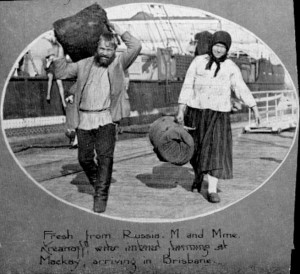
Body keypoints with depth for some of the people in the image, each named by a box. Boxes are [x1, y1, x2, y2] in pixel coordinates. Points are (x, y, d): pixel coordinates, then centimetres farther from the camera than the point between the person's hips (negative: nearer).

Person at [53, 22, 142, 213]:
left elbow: (136, 47, -3)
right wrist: (61, 50, 13)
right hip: (84, 119, 3)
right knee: (84, 159, 9)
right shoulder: (84, 64, 13)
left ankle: (101, 195, 1)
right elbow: (61, 72, 16)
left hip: (106, 119, -3)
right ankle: (98, 181, 35)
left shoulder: (119, 64, 7)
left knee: (105, 157, -9)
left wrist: (119, 31, 2)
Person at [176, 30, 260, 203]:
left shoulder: (231, 67, 0)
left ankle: (212, 190, -8)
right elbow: (187, 87, -1)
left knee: (216, 150, -10)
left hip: (219, 114, -1)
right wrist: (181, 111, -6)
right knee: (196, 148, 13)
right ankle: (198, 176, 40)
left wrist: (255, 109, -13)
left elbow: (242, 89, -3)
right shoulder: (198, 62, 0)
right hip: (196, 111, 1)